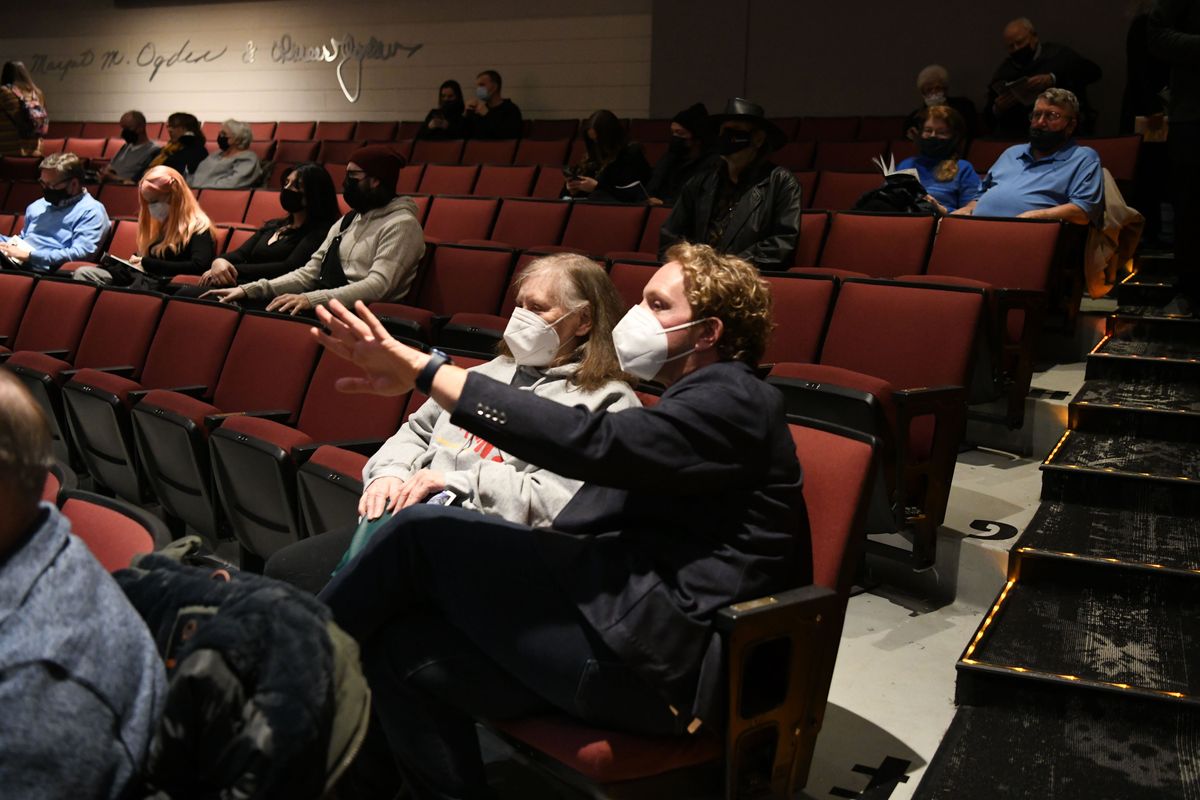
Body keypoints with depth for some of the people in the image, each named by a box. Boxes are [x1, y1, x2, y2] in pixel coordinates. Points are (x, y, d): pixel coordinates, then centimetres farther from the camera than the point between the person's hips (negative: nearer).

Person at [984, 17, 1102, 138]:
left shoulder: (1057, 54, 6)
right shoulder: (1003, 72, 15)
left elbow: (1093, 71, -9)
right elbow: (989, 118, 17)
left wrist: (1053, 79, -19)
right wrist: (997, 110, -7)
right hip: (1019, 135, 4)